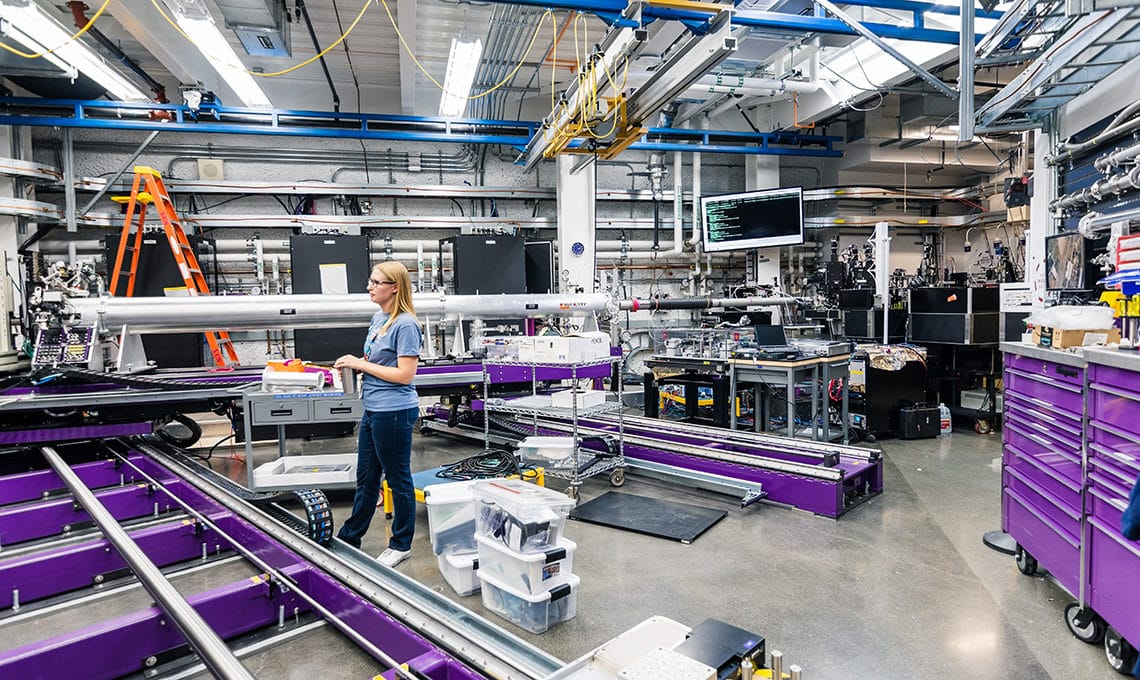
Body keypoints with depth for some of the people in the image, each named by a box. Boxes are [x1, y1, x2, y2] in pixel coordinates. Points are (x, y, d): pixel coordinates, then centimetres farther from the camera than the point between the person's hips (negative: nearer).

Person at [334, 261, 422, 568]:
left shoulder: (405, 325, -17)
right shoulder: (378, 318, 10)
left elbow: (405, 374, -20)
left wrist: (361, 364, -15)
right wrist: (353, 364, 1)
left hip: (394, 412, -9)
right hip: (373, 410, 9)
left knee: (398, 479, 7)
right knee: (366, 478, 21)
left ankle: (401, 545, 24)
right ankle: (348, 538, 36)